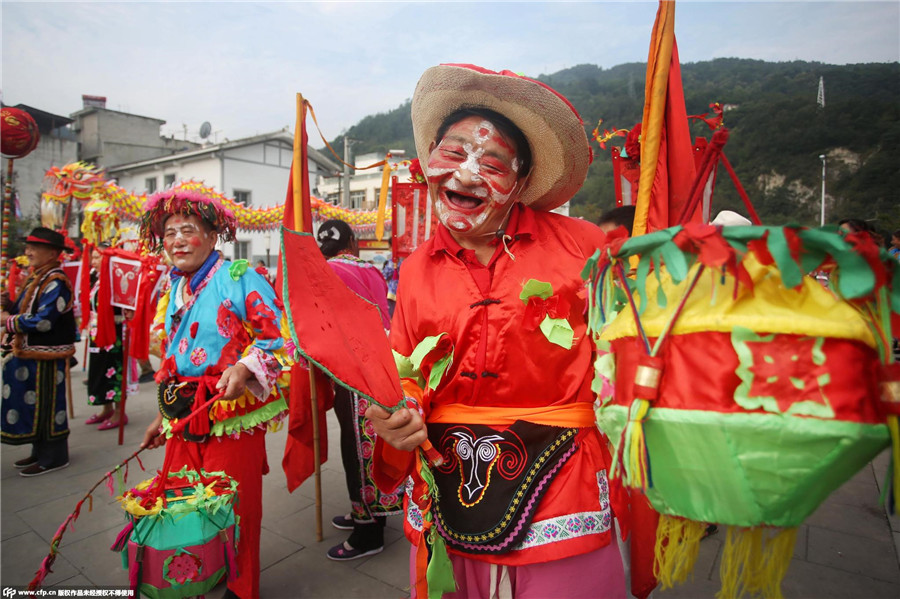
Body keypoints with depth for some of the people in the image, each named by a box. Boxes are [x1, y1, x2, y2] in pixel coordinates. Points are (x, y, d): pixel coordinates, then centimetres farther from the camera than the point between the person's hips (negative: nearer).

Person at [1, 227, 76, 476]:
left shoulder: (56, 283, -17)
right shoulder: (35, 279, 14)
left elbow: (43, 321, -23)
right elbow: (22, 310, 19)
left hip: (46, 357, -10)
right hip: (28, 355, 10)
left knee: (46, 406, 0)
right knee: (33, 404, 17)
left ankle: (53, 458, 12)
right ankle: (40, 452, 31)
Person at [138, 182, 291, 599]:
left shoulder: (239, 278, -8)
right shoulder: (172, 292, 14)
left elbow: (279, 335, -13)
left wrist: (245, 368, -28)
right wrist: (163, 416, 22)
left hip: (233, 416, -6)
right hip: (183, 419, 6)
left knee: (233, 510, 2)